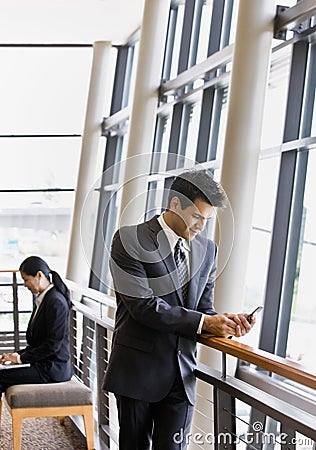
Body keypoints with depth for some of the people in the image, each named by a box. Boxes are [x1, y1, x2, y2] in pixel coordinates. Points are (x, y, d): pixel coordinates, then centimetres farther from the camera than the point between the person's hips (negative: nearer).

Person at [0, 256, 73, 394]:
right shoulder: (44, 299, 13)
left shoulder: (56, 302, -17)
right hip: (44, 363, 9)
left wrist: (21, 358, -14)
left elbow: (53, 344, -19)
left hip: (52, 369, -9)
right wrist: (19, 354, 7)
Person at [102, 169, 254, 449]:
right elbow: (143, 306, -17)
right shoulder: (130, 240, -9)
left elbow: (204, 308, 12)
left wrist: (223, 322, -11)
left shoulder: (208, 250, 8)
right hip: (138, 371, -4)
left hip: (181, 374, 4)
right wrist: (201, 322, -18)